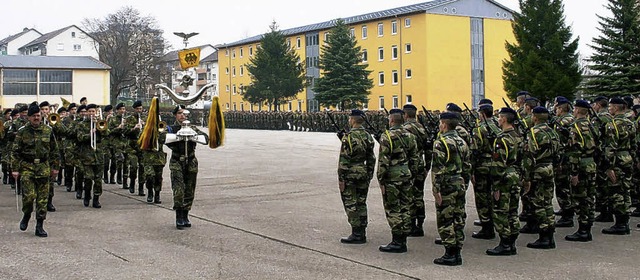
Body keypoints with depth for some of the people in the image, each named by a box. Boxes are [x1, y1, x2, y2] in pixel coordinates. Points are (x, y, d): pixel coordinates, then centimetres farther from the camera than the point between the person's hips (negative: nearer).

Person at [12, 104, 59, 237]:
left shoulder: (48, 130, 6)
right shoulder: (22, 131, 0)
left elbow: (54, 150, 12)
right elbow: (15, 151, 0)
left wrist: (55, 167, 10)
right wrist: (15, 169, -6)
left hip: (44, 167, 2)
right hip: (27, 167, -2)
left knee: (43, 198, 1)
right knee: (29, 195, -11)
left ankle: (39, 226, 9)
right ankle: (26, 215, 19)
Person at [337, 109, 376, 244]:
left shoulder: (348, 137, -15)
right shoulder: (368, 136, 7)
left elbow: (343, 160, -17)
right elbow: (371, 159, 11)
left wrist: (341, 179, -12)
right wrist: (369, 176, 17)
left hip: (350, 175, -7)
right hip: (364, 174, 7)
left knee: (351, 205, 0)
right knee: (361, 204, 13)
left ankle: (356, 235, 1)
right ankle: (362, 234, 17)